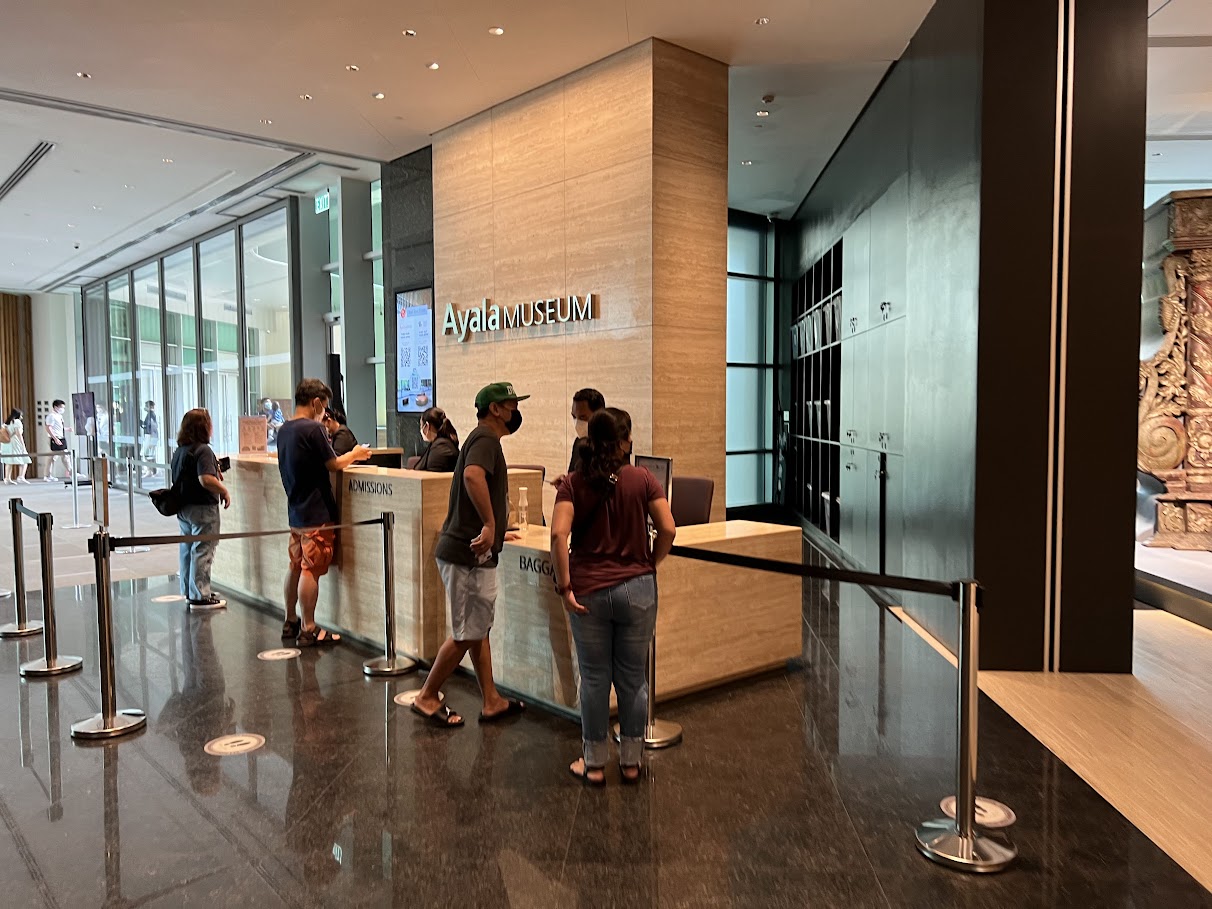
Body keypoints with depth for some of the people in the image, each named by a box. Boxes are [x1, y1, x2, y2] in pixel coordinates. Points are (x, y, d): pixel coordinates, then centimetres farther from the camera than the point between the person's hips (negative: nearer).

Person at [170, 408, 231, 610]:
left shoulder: (179, 450, 11)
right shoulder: (203, 450, -18)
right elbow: (206, 479, -29)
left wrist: (216, 473, 15)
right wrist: (224, 491, -14)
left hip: (183, 508, 9)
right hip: (202, 508, -9)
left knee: (187, 549, 16)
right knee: (202, 551, -2)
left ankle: (189, 591, 26)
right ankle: (200, 596, 2)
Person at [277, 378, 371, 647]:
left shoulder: (284, 430, 10)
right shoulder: (313, 429, -16)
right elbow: (334, 465, -12)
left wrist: (348, 456, 15)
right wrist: (354, 454, 5)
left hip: (295, 511, 8)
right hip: (317, 513, -8)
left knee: (295, 567, 16)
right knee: (311, 571, -4)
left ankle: (290, 622, 25)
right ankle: (308, 630, 1)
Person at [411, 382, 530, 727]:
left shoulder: (483, 439, 19)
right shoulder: (486, 439, -14)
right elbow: (473, 475, -36)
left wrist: (496, 531, 40)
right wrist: (490, 523, -35)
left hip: (473, 552, 11)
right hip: (469, 555, -11)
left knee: (479, 629, 15)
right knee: (466, 634, 0)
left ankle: (492, 702, 23)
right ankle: (427, 697, 14)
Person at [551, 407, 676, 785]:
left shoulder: (573, 483, -2)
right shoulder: (642, 479, -3)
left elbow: (559, 533, -15)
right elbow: (668, 529, -8)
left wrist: (564, 585, -10)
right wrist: (651, 564, 8)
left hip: (588, 591, 0)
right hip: (637, 588, 0)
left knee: (595, 678, 10)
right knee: (633, 678, 12)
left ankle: (594, 764, 22)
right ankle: (631, 762, 24)